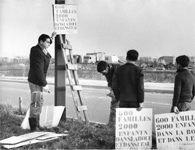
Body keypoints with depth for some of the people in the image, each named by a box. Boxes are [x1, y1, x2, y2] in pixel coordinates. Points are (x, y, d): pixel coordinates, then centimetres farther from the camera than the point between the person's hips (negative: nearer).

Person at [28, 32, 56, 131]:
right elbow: (39, 70, -28)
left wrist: (51, 38, 26)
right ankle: (33, 127, -3)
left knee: (39, 102, 18)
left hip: (38, 80, 11)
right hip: (35, 81, -11)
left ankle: (36, 123, 28)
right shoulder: (38, 53, -24)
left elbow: (45, 48, 34)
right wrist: (44, 84, -26)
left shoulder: (39, 49, 6)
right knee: (36, 103, -8)